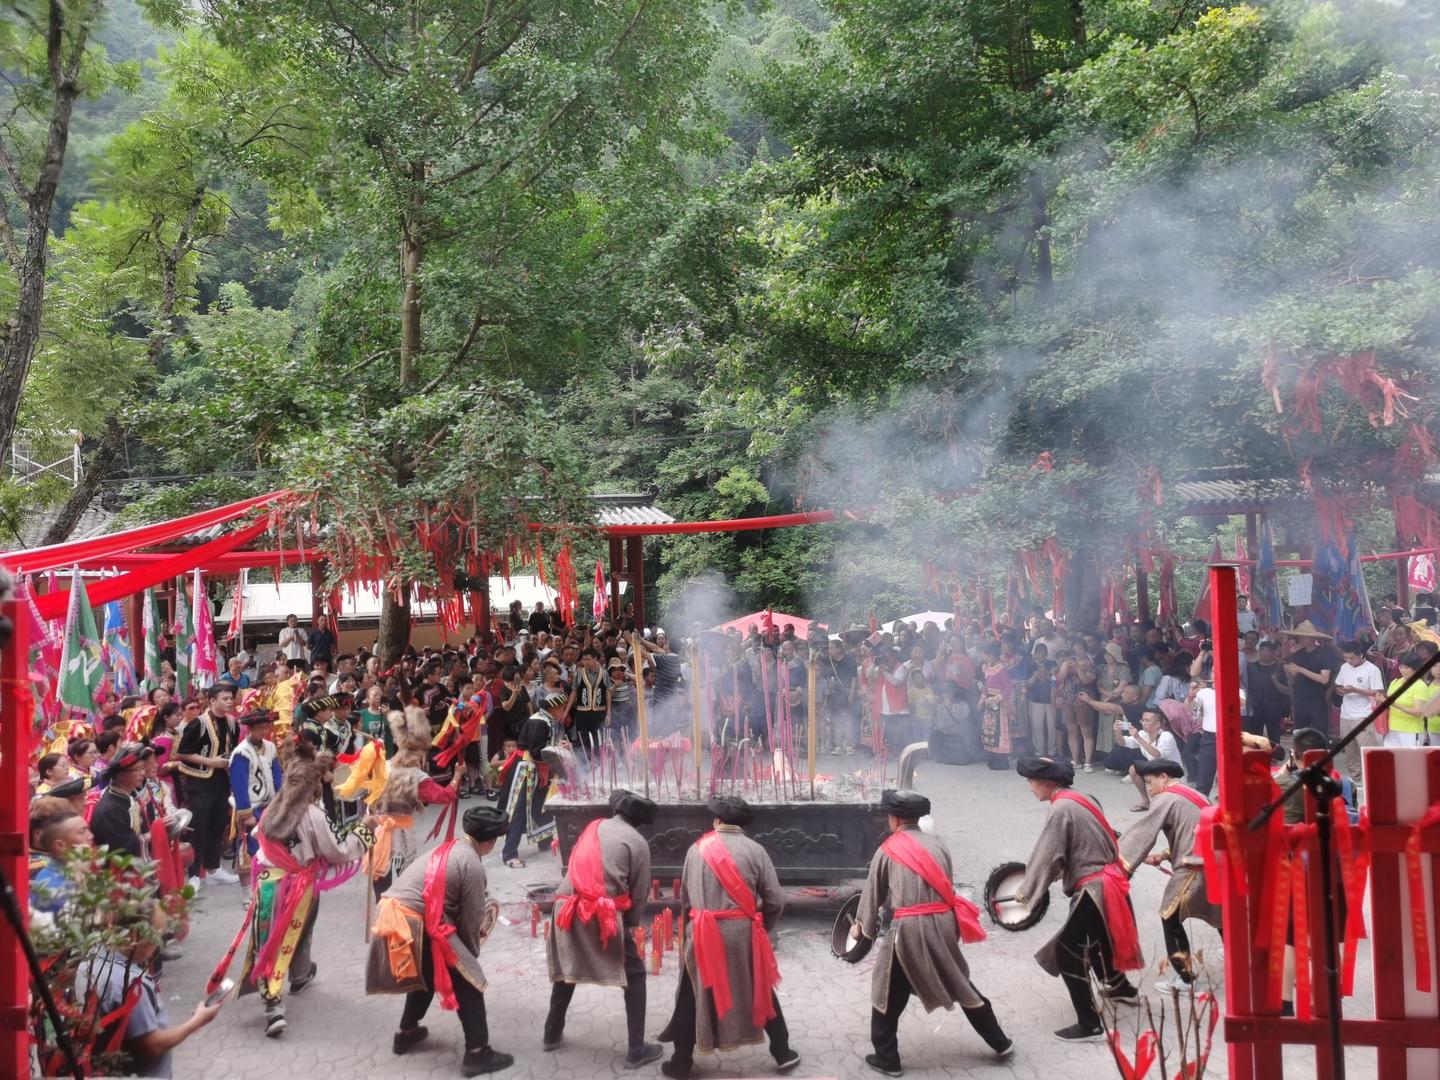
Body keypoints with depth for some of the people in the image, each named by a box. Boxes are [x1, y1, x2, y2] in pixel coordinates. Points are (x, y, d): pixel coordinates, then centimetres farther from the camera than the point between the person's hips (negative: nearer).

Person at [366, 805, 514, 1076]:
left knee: (427, 972, 30)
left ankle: (407, 1033, 44)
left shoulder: (448, 849, 17)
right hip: (413, 922, -8)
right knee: (467, 980, 2)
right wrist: (472, 953, 14)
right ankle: (477, 1053, 3)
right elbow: (470, 919, -2)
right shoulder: (473, 865, -8)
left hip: (392, 913, 9)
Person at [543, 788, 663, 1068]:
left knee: (567, 969, 26)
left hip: (568, 907, 5)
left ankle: (552, 1034, 38)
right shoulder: (637, 842, 3)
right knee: (634, 975, 9)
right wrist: (631, 922, 16)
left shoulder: (594, 827, 17)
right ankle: (637, 1050, 7)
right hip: (604, 914, -5)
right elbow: (640, 891, 3)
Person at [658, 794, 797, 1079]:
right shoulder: (755, 850, -2)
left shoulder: (697, 849, 2)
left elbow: (685, 896, 7)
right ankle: (783, 1053, 23)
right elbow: (776, 900, -2)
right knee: (760, 992, 16)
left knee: (693, 995, 12)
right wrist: (761, 929, 14)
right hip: (744, 933, 0)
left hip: (705, 933, 0)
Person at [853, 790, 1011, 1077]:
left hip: (909, 928, -4)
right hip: (943, 924, 4)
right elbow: (947, 885, 14)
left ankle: (886, 1059, 16)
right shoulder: (938, 845, 8)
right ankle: (1000, 1043, 30)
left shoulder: (887, 850, -2)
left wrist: (862, 924, 22)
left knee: (889, 993, 12)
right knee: (959, 983, 21)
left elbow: (873, 891, 7)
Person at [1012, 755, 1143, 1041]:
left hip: (1093, 890, -9)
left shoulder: (1061, 809, -18)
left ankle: (1090, 1025, 0)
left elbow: (1047, 855, -16)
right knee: (1095, 941, 29)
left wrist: (1026, 890, -7)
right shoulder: (1079, 800, 9)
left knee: (1068, 954, -3)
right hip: (1107, 881, 9)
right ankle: (1122, 988, 51)